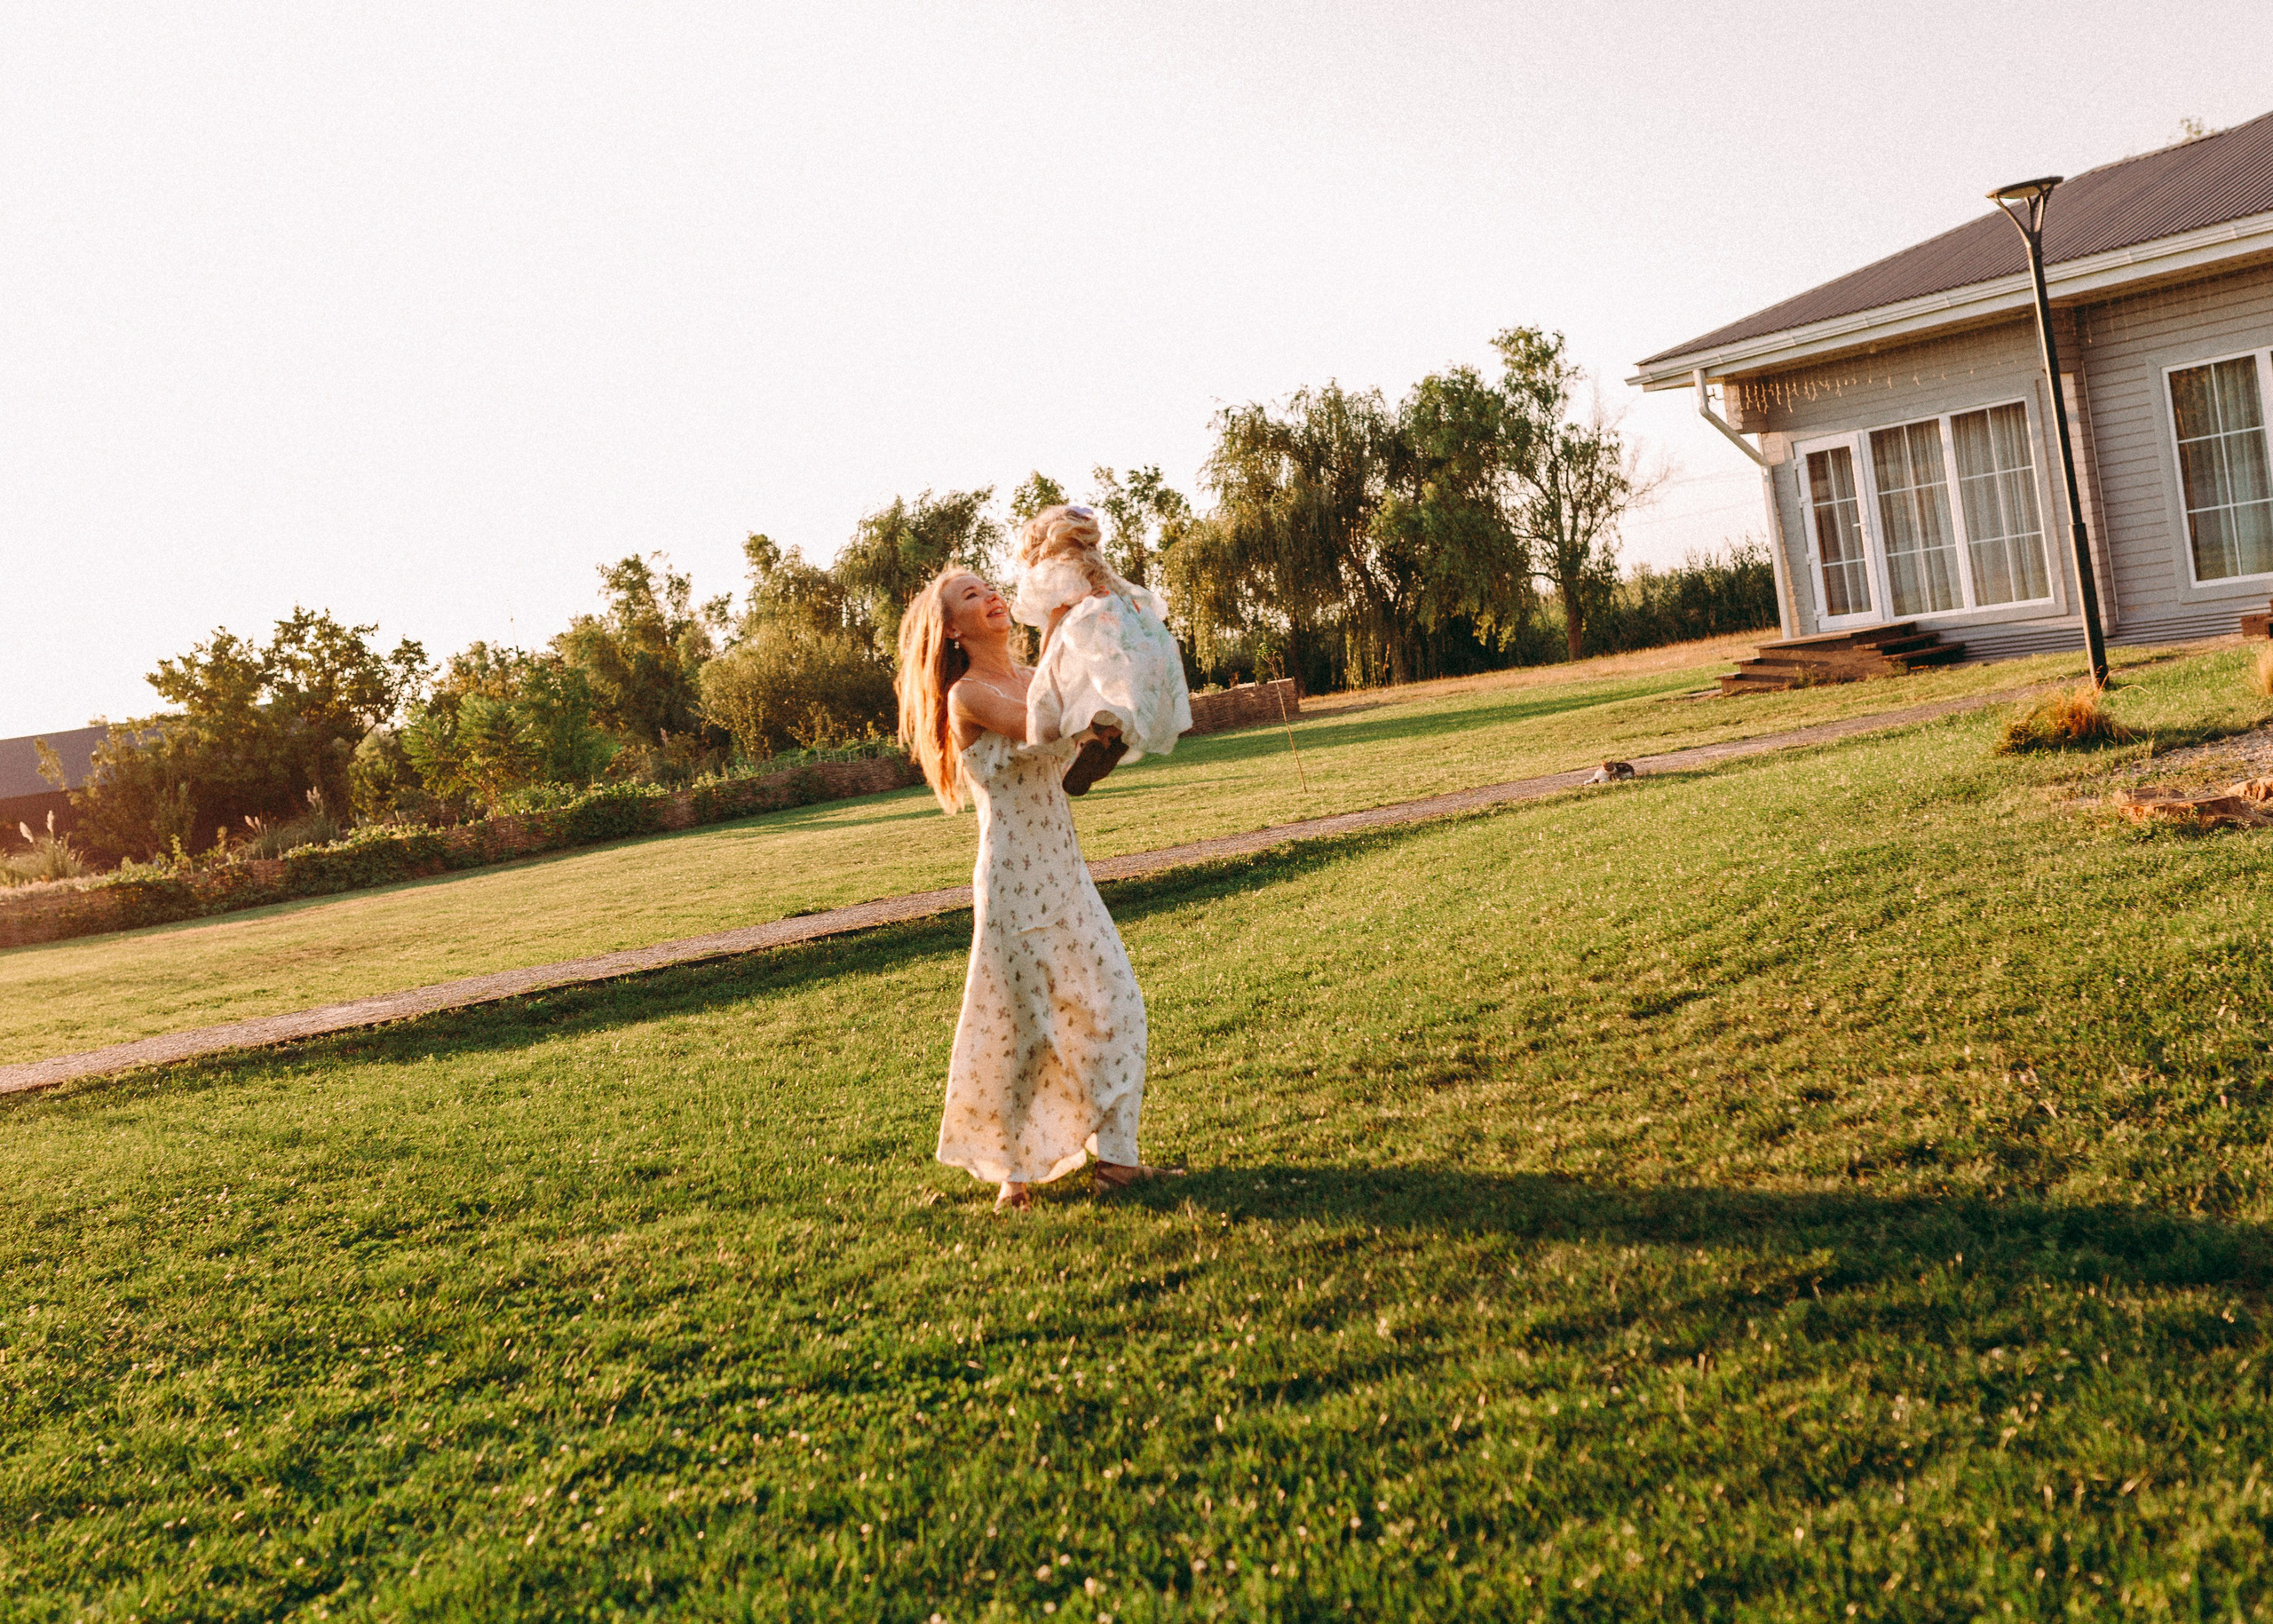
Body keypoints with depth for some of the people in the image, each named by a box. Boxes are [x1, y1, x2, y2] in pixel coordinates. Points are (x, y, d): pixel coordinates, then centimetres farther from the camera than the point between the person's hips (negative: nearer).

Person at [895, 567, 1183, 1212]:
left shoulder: (1038, 679, 12)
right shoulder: (967, 696, -10)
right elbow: (1047, 729, -23)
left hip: (1066, 870, 7)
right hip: (1013, 879, -7)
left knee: (1113, 1003, 5)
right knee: (1023, 1025, 1)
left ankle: (1114, 1157, 15)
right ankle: (1013, 1170, 17)